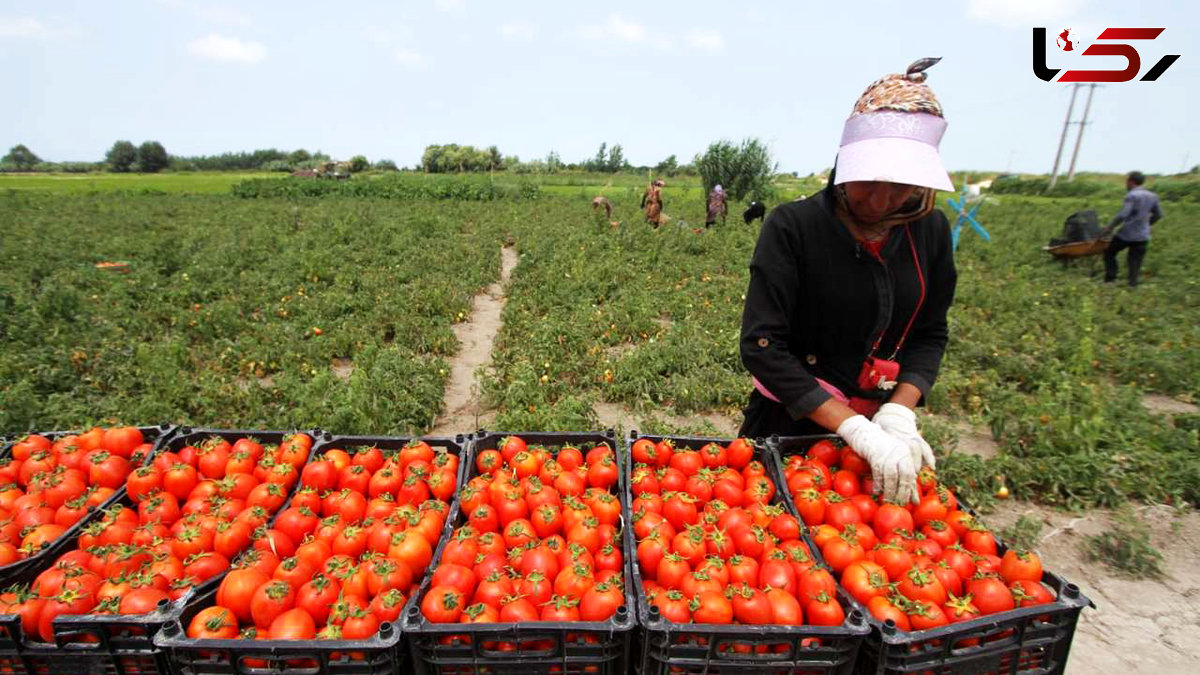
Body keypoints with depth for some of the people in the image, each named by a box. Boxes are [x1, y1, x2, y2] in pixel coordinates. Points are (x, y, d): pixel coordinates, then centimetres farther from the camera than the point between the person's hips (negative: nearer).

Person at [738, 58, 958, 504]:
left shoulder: (930, 231, -4)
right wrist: (857, 430, -27)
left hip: (881, 423, 4)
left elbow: (929, 335, 2)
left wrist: (899, 414, -16)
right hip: (791, 422, -3)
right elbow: (762, 347, -24)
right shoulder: (793, 227, -19)